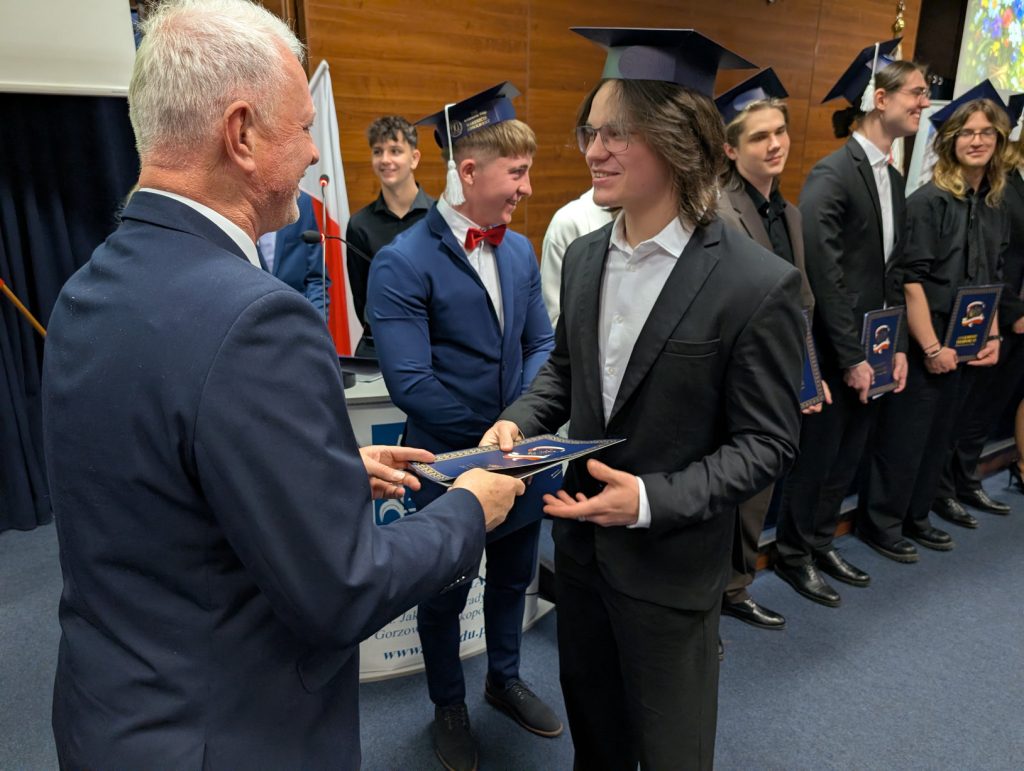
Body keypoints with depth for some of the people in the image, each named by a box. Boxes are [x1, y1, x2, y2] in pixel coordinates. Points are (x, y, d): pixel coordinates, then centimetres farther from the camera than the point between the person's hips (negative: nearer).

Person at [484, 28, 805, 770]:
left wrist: (652, 500, -27)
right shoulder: (583, 255, -2)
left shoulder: (759, 283, -21)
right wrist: (518, 422, -9)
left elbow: (768, 442, -16)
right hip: (580, 537, 6)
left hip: (671, 560, -5)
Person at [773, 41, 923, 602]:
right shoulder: (831, 175, -15)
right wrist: (851, 357, -16)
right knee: (816, 457, 6)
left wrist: (896, 346, 5)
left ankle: (821, 543, 37)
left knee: (848, 456, 18)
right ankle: (794, 556, 26)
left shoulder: (891, 178, 10)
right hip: (832, 351, -8)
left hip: (871, 350, 8)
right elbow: (824, 275, -19)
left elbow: (890, 270, 12)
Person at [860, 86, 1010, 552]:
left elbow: (992, 279, 16)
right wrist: (932, 347, -18)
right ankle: (882, 524, 18)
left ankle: (915, 516, 31)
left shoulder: (995, 207, 9)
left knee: (940, 436, 15)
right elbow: (911, 281, -16)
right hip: (924, 346, -6)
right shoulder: (928, 201, -12)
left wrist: (993, 336, 4)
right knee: (905, 438, 2)